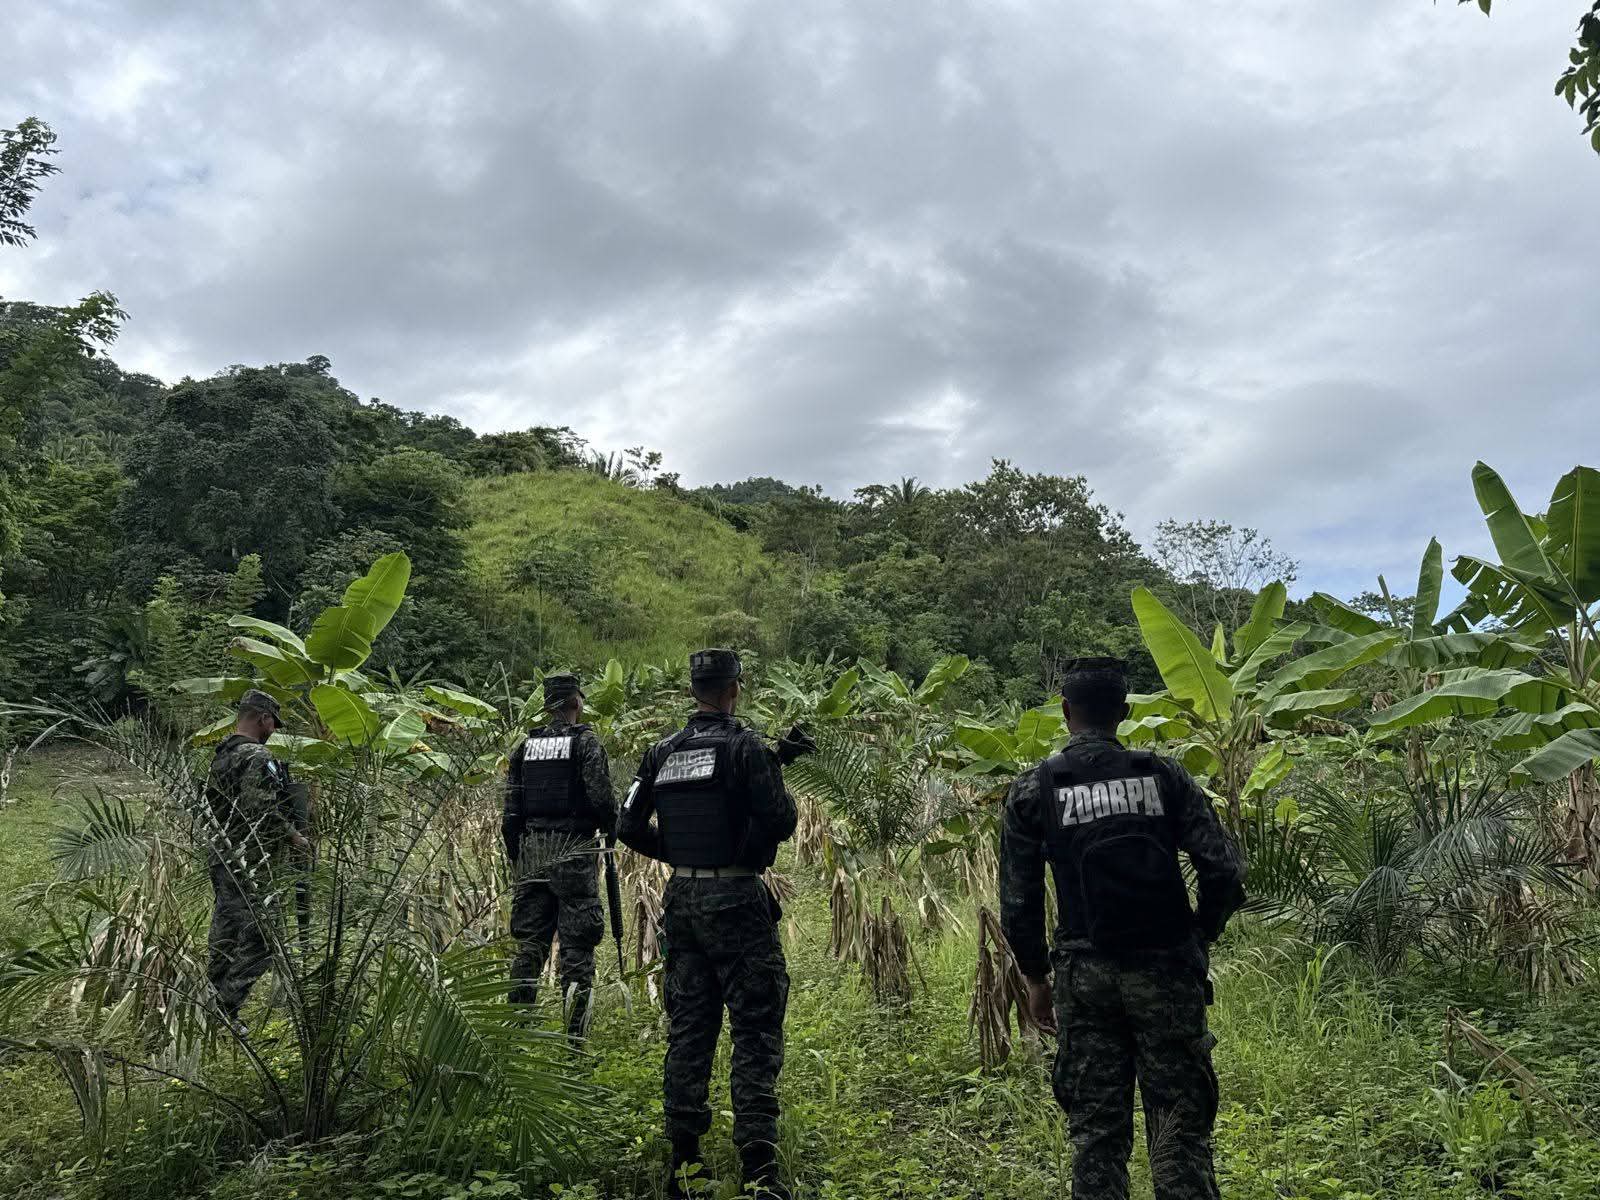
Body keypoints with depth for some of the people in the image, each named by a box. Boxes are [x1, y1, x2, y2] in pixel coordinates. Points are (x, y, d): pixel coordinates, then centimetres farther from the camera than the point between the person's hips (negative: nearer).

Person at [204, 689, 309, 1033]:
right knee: (256, 944, -4)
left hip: (222, 860, 10)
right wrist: (294, 837, -10)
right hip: (249, 866, -10)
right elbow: (263, 814, -24)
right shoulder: (257, 757, -17)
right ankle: (223, 1013, -3)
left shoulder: (221, 756, 13)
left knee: (223, 940, 18)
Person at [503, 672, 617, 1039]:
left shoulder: (525, 745, 9)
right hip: (573, 852, -5)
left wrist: (515, 858, 18)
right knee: (576, 947, -1)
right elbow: (601, 796, -12)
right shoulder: (585, 742, -6)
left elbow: (511, 810, 9)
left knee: (529, 943, 12)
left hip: (531, 853, 5)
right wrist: (613, 829, 8)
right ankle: (575, 1039, -1)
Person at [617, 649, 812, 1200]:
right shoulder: (744, 746, -11)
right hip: (736, 901, -6)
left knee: (688, 1027, 14)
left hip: (681, 901, 6)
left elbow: (630, 828, 9)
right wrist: (774, 773, 4)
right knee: (756, 1030, 1)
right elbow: (780, 822, -14)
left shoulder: (661, 753, 6)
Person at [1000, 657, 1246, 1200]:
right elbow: (1224, 873, -4)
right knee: (1179, 1126, 7)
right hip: (1165, 970, 0)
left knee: (1096, 1131, 10)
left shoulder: (1033, 790, -1)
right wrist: (1198, 941, 12)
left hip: (1085, 975, 0)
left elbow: (1018, 902, -2)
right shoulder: (1163, 774, 1)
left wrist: (1035, 979, 11)